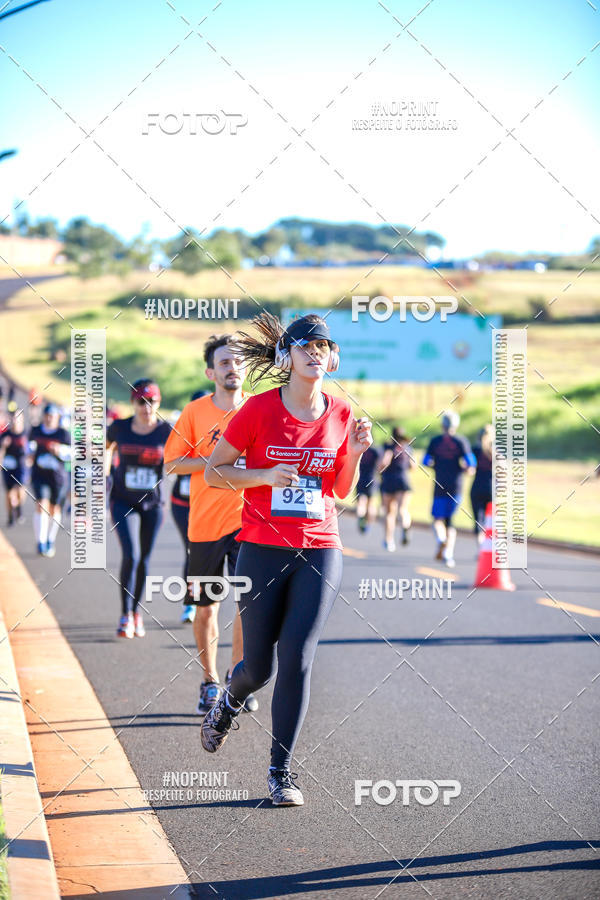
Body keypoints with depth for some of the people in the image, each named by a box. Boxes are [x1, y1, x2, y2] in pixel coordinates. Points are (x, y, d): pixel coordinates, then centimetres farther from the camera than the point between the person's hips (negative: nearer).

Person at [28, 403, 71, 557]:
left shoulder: (63, 433, -3)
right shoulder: (35, 431, 4)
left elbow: (71, 453, 0)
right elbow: (30, 444, 23)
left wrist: (59, 450, -18)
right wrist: (30, 453, 3)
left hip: (58, 475, 0)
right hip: (39, 474, 0)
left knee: (54, 509, 9)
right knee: (41, 505, -16)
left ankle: (51, 540, 28)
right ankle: (41, 542, -16)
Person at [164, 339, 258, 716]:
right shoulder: (195, 412, 0)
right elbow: (172, 463, 2)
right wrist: (214, 460, -12)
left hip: (248, 521, 0)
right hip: (205, 524, 0)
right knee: (206, 609, 8)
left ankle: (237, 676, 9)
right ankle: (210, 682, 25)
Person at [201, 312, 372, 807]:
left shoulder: (341, 414, 4)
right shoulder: (259, 409, -5)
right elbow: (214, 470, 0)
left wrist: (353, 454, -4)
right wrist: (264, 476, -15)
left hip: (320, 551, 2)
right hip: (263, 549, -2)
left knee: (297, 660, -8)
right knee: (259, 666, 5)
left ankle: (281, 770, 4)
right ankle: (229, 703, 43)